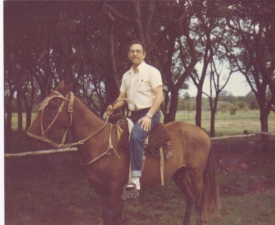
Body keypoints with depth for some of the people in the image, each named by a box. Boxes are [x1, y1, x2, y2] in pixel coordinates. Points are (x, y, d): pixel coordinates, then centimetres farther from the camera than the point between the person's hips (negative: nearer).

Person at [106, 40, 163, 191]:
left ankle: (136, 177, -36)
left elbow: (159, 95, -11)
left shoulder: (151, 71, -3)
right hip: (133, 114, 8)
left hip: (149, 113, -8)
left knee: (135, 135, -33)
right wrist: (113, 107, -3)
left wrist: (148, 116, -22)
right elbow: (122, 97, 20)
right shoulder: (126, 75, 16)